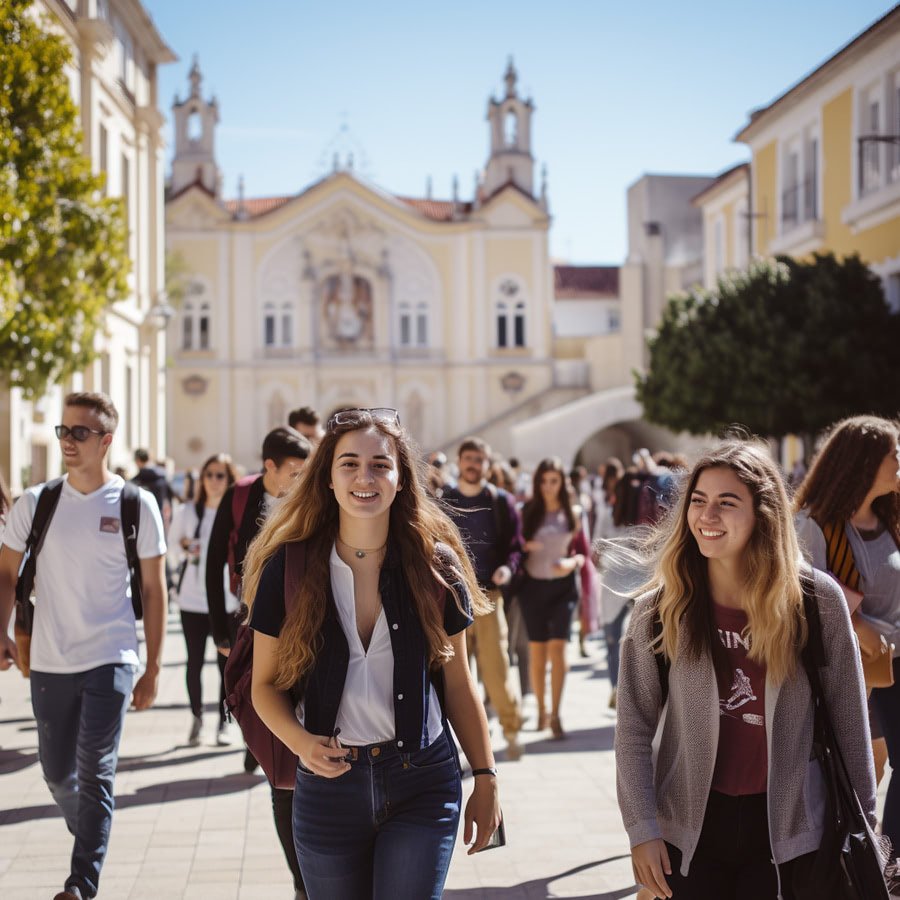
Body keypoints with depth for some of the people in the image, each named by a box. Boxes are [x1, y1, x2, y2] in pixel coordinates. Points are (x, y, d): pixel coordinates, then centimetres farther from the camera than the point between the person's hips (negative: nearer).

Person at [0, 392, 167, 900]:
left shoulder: (136, 506, -4)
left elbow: (154, 590, 0)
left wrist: (153, 669, 0)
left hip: (110, 661, -3)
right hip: (49, 662, 4)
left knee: (95, 773, -7)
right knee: (57, 772, 16)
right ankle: (91, 836, 44)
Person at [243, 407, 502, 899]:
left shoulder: (436, 567, -2)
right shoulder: (288, 568, -4)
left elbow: (457, 684, 6)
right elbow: (265, 684, 2)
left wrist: (485, 778, 6)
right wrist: (301, 742, -16)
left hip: (423, 785, 0)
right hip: (329, 782, 1)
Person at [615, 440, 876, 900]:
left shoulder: (817, 600, -7)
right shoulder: (660, 608, -6)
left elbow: (848, 718, -1)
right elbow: (634, 727, -3)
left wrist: (861, 820, 3)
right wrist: (642, 829, -7)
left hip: (788, 829, 0)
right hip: (690, 828, 1)